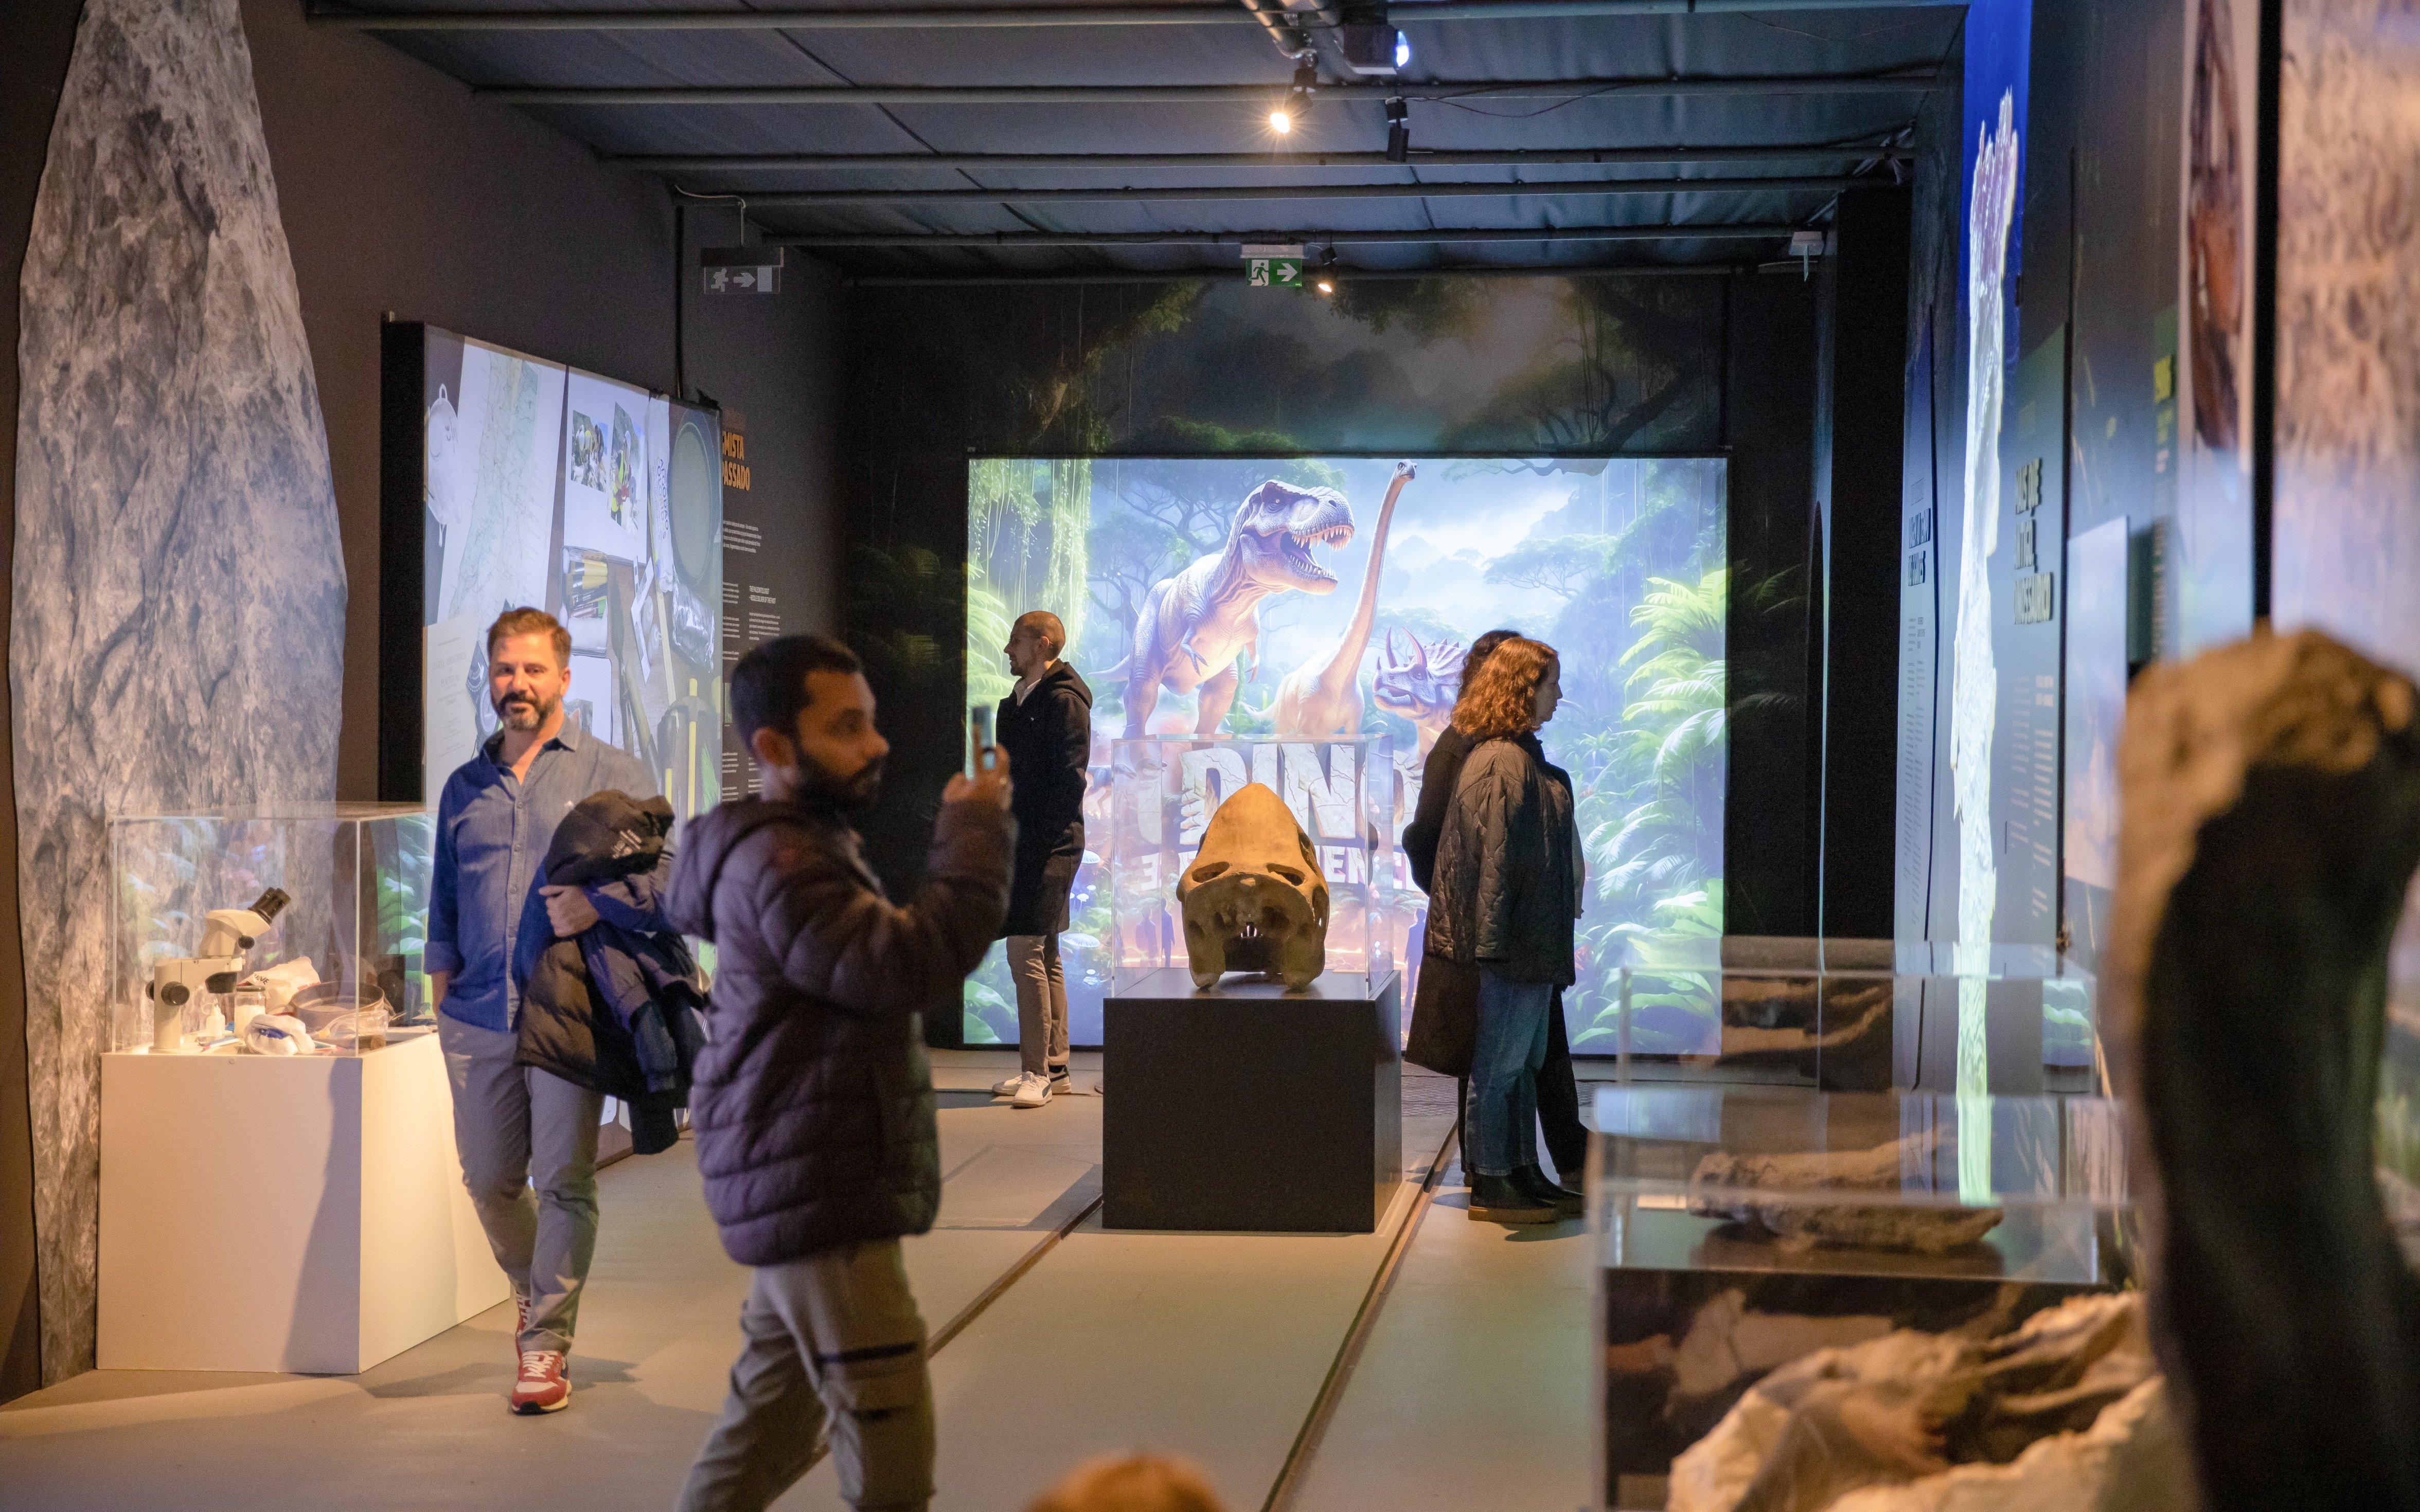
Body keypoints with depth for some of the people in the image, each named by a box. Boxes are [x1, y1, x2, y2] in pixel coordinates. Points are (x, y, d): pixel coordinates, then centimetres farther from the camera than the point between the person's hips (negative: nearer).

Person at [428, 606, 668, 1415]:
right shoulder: (463, 787, 18)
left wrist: (598, 900, -18)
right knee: (489, 1179, 9)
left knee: (564, 1180, -4)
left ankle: (548, 1343, 6)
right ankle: (532, 1289, 36)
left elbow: (667, 873, -3)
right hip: (478, 1015, 4)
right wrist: (442, 974, 13)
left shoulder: (611, 773, 5)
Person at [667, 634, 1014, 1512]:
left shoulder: (808, 845, 16)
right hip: (820, 1199, -11)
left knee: (775, 1426, 18)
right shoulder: (779, 865, -19)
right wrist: (976, 829, -19)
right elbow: (914, 967, -30)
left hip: (810, 1190, 11)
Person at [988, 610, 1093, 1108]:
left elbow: (1068, 780, -17)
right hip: (1021, 843, 10)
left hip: (1047, 845, -10)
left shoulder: (1063, 701, -10)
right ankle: (1053, 1071, 17)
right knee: (1044, 957, 12)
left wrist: (1040, 842, -20)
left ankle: (1037, 1072, -10)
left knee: (1026, 954, -12)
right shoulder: (1020, 701, 18)